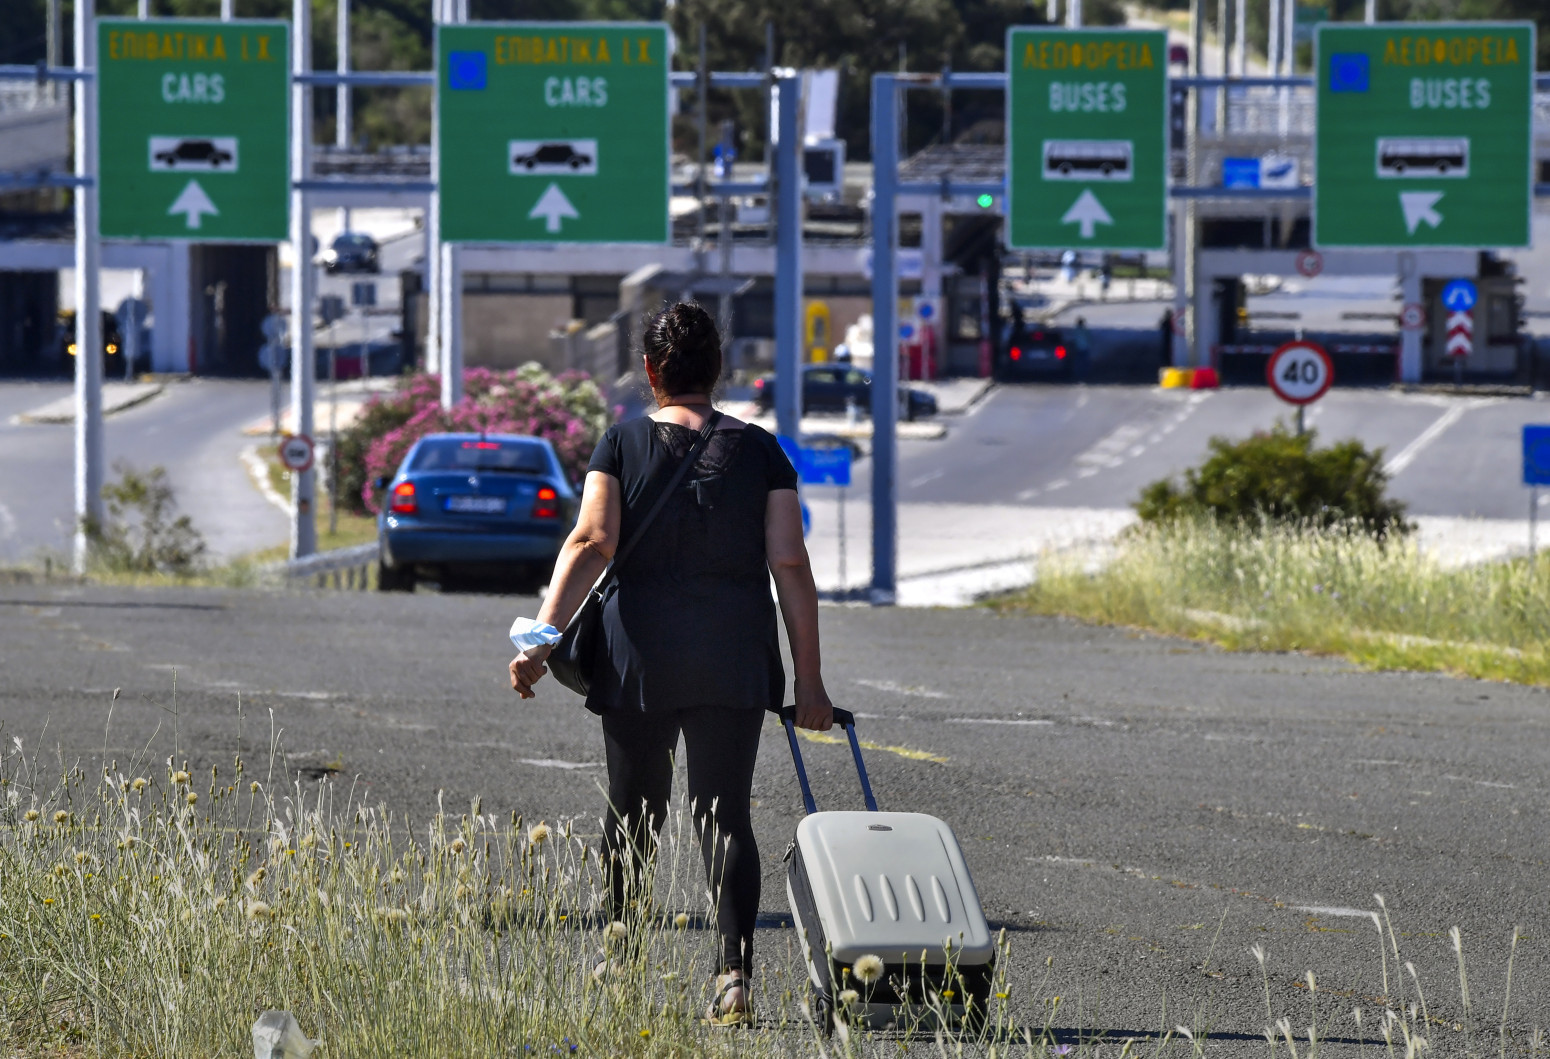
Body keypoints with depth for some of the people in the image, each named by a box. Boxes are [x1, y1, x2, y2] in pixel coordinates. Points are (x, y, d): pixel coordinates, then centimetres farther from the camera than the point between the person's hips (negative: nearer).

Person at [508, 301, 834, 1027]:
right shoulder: (759, 450, 5)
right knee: (724, 812, -1)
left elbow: (592, 542, -11)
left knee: (633, 812, 13)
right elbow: (791, 565, 1)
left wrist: (544, 635, -16)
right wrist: (808, 680, 4)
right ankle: (734, 971, -18)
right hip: (734, 660, 0)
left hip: (641, 653, 0)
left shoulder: (623, 445, 2)